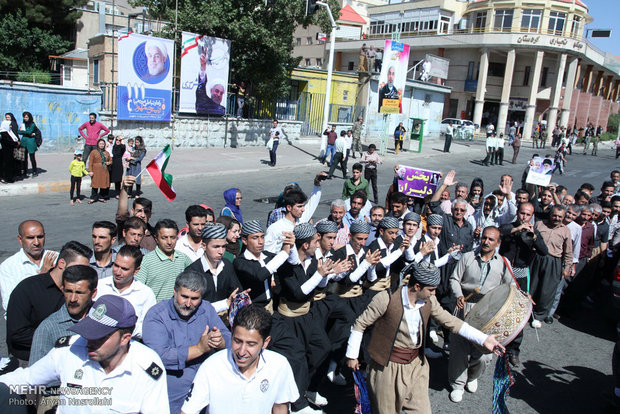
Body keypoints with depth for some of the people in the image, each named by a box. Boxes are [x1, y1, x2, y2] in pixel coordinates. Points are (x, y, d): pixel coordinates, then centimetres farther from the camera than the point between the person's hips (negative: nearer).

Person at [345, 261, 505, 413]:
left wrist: (483, 339, -2)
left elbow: (450, 321, 4)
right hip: (388, 366, -4)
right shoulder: (387, 299, -21)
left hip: (416, 364, 5)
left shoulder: (429, 301, -4)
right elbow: (360, 324, -12)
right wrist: (351, 356, -7)